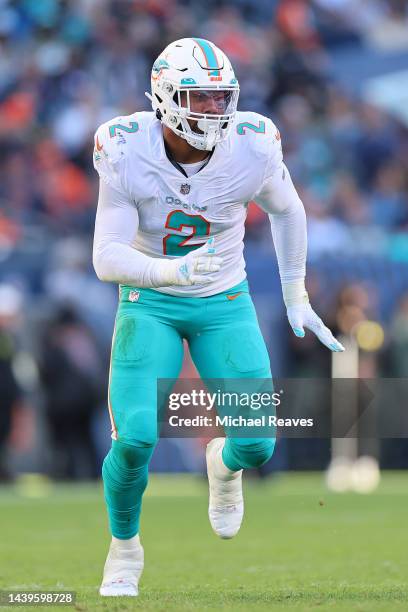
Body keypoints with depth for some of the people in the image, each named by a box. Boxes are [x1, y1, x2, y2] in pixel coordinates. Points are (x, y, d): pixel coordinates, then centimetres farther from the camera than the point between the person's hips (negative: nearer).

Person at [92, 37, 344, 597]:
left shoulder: (253, 148, -17)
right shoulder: (128, 152, -21)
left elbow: (287, 211, 5)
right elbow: (107, 258, -21)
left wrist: (296, 298, 11)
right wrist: (170, 272, -40)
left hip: (224, 303, 2)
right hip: (149, 303, -1)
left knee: (257, 443, -11)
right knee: (135, 439, -20)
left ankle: (225, 465, 30)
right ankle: (124, 547, 10)